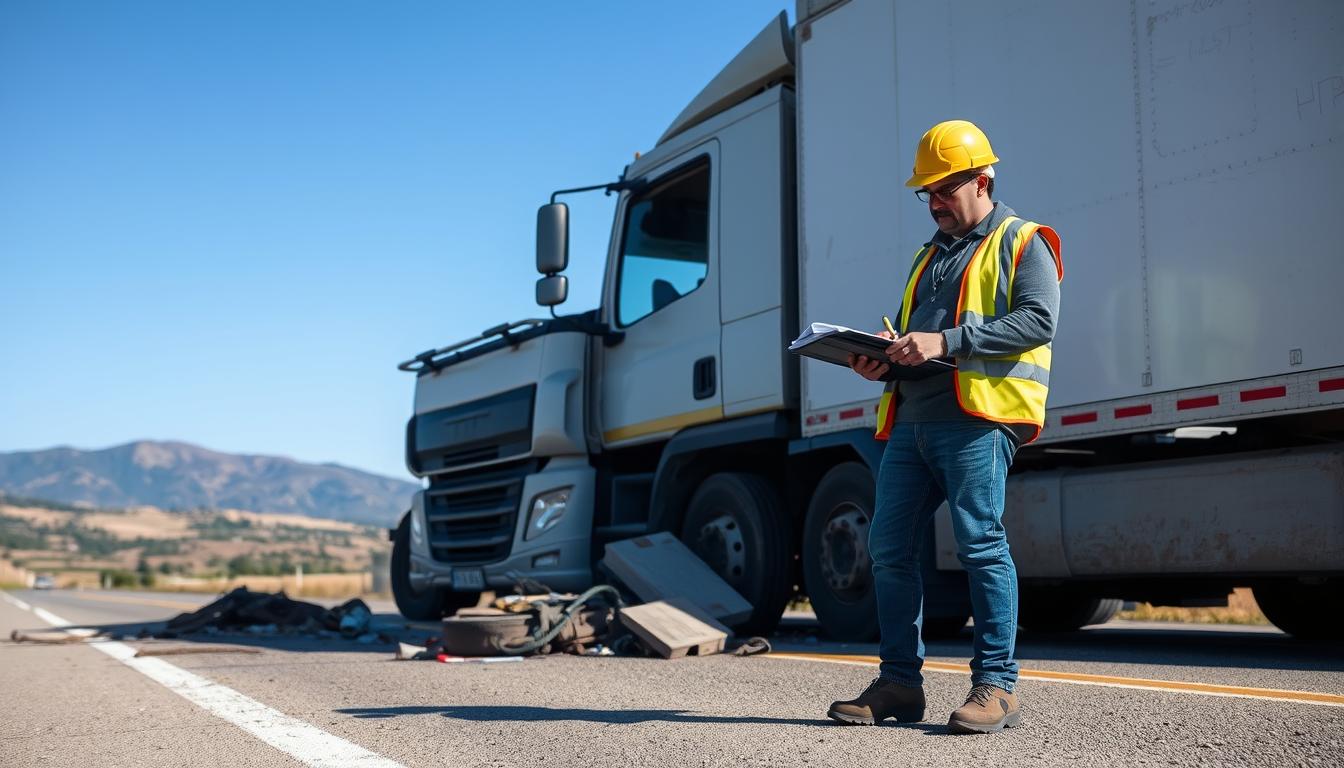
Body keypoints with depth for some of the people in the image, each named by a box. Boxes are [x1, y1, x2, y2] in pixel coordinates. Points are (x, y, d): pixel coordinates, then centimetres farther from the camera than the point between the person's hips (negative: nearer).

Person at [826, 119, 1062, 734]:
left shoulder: (1022, 243, 5)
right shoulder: (931, 255, 28)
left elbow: (1038, 319, -11)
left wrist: (947, 341, -19)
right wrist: (883, 362, 7)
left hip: (978, 416, -8)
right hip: (912, 418, 8)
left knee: (980, 544, -10)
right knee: (889, 546, 3)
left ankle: (996, 687, -2)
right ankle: (899, 682, 11)